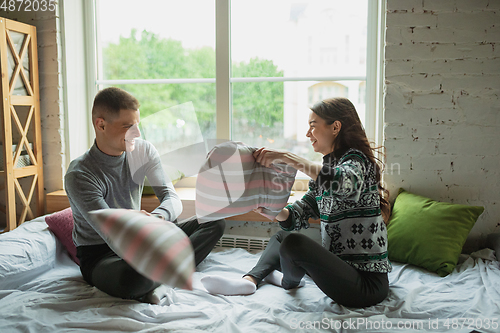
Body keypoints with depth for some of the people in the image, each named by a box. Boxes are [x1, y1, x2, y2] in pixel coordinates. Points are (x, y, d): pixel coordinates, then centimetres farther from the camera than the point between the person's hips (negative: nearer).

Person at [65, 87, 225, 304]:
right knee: (133, 278, -44)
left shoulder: (143, 151, -5)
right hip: (100, 255, -6)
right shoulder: (79, 176, -21)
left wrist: (156, 218, -35)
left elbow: (172, 198, -13)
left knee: (215, 222, -6)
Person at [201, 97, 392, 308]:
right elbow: (296, 218, 6)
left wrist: (288, 157, -36)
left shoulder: (355, 160, -13)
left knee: (294, 243, -26)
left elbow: (345, 184, -39)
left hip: (367, 281, -9)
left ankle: (289, 281, 6)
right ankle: (249, 281, -2)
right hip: (341, 265, 9)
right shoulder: (324, 171, 12)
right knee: (280, 237, 20)